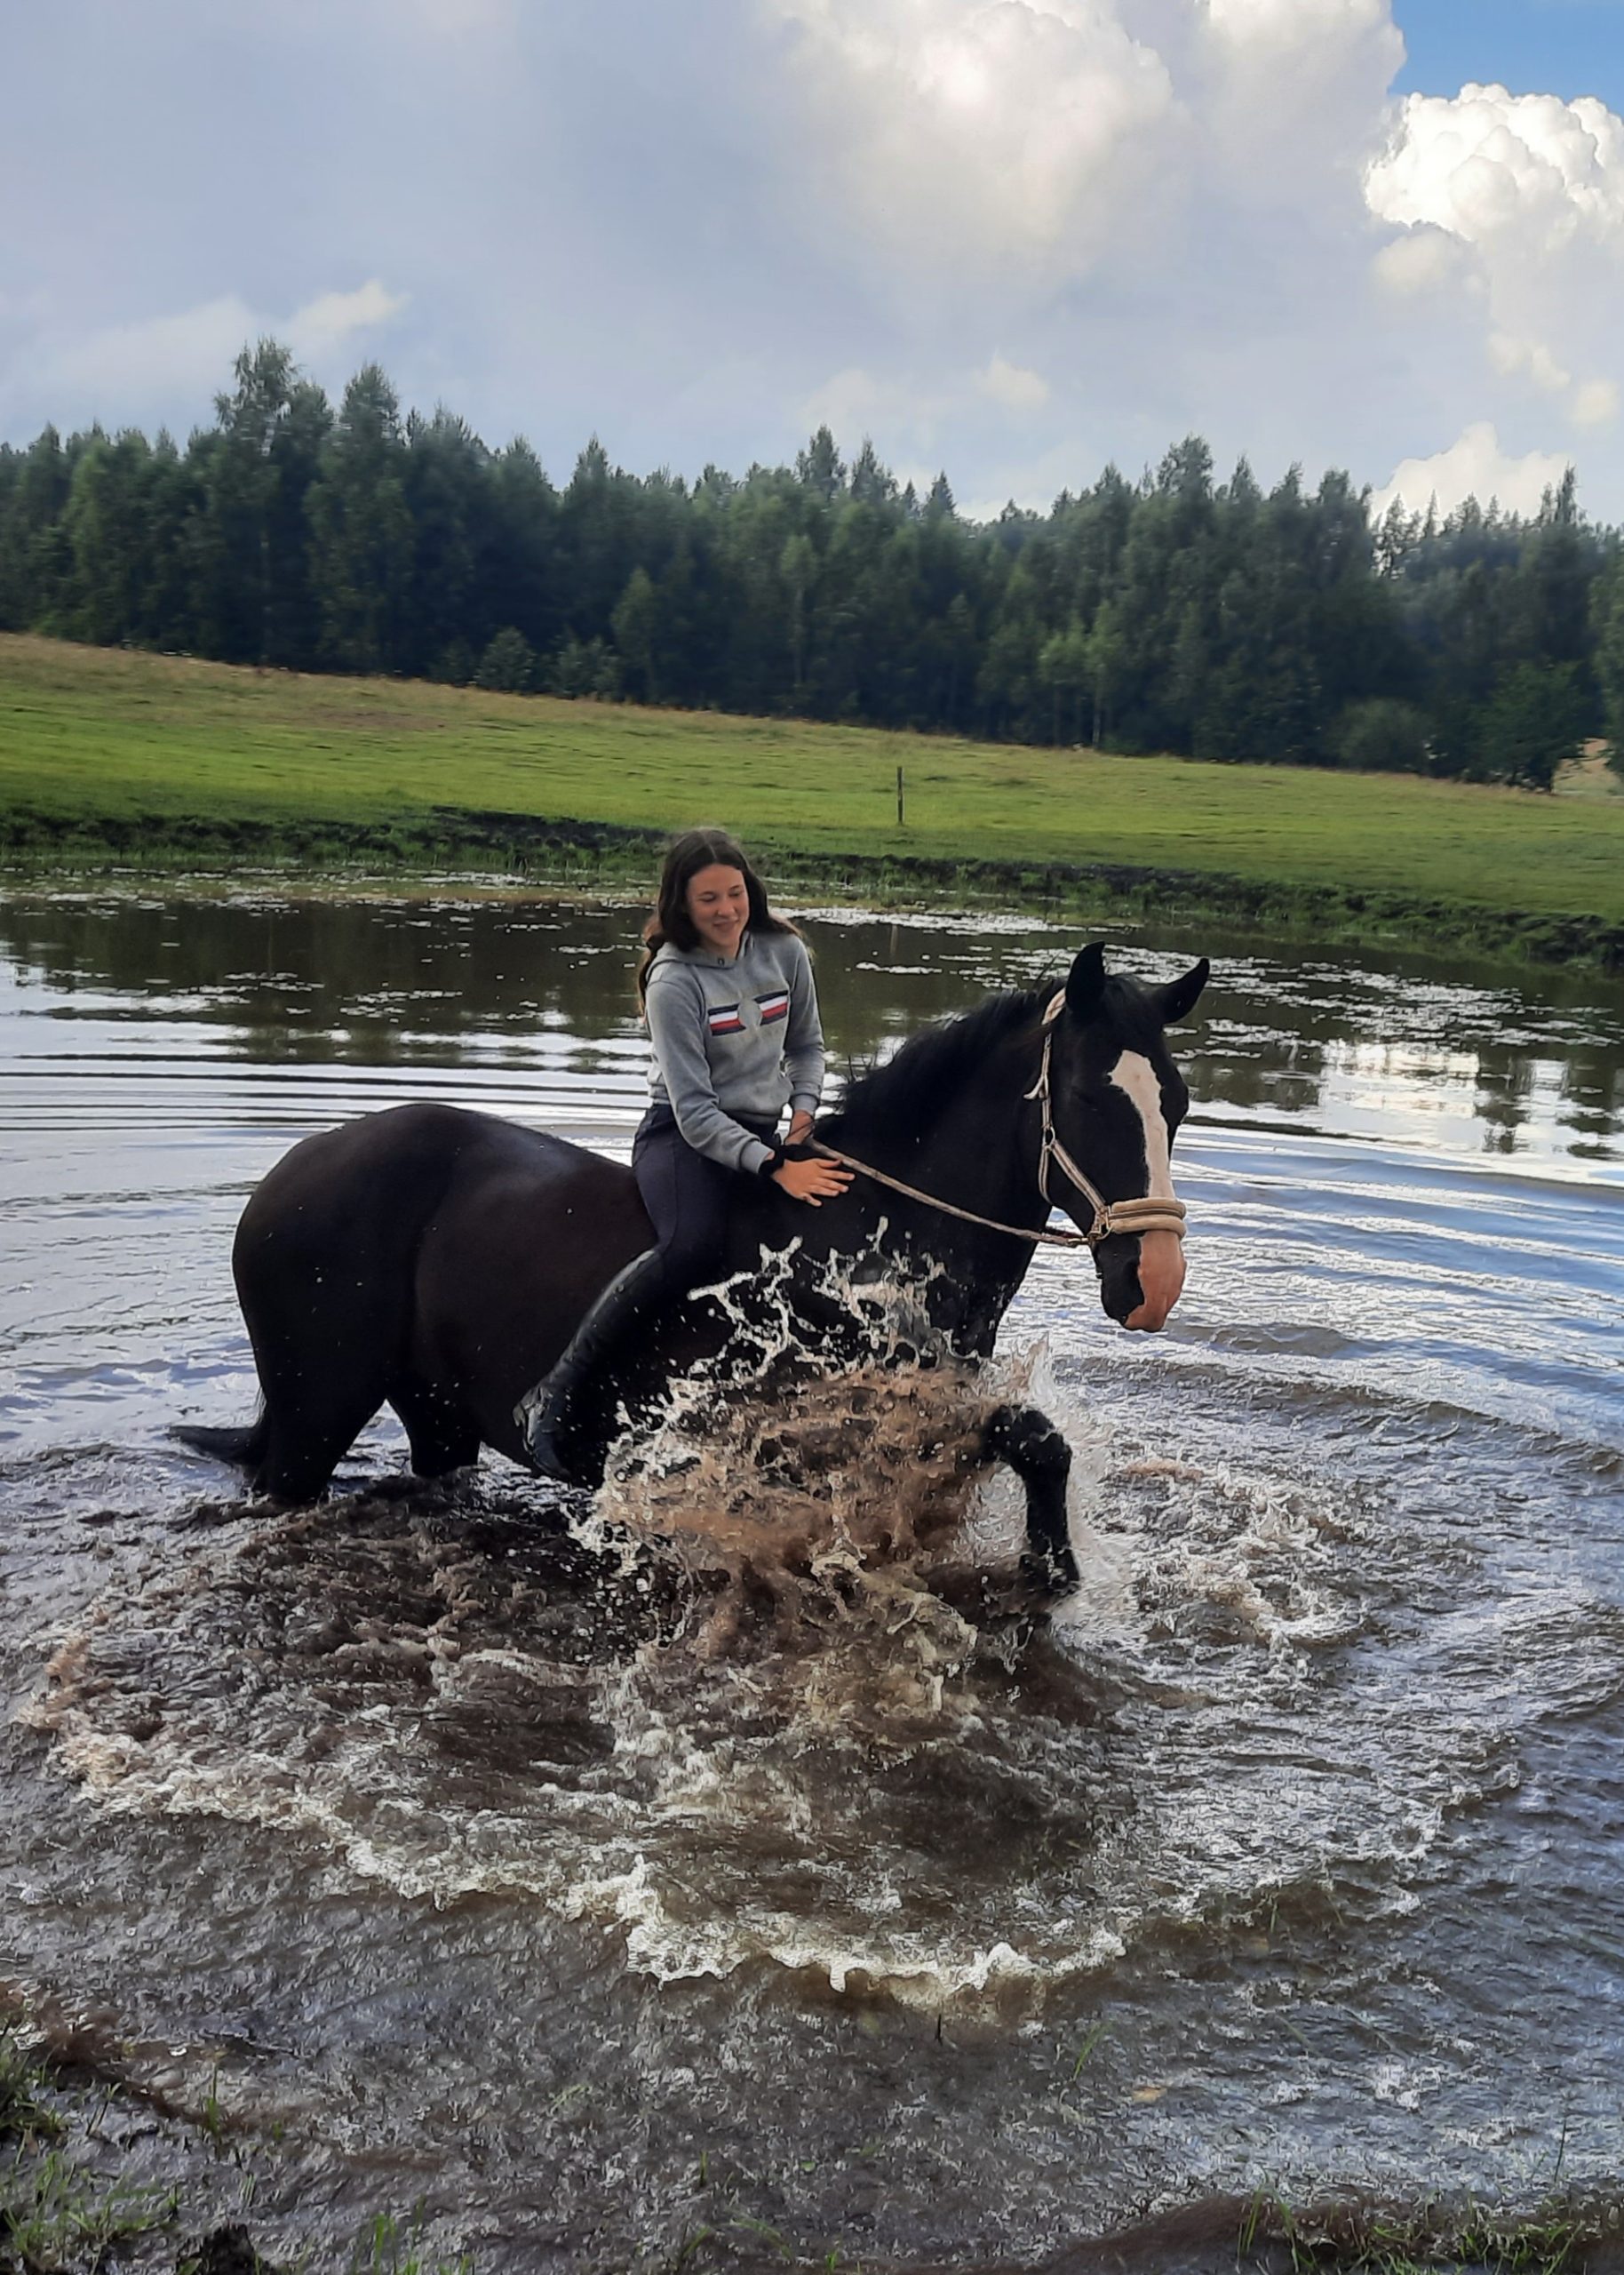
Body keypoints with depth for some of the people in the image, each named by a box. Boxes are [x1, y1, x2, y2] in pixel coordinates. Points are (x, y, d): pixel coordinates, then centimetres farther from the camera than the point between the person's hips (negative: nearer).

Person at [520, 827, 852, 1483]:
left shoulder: (785, 952, 2)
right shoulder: (674, 982, -14)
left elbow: (806, 1046, 18)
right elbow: (696, 1112, -20)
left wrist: (804, 1110, -2)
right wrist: (776, 1168, -29)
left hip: (764, 1135, 6)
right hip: (684, 1138, -6)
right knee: (694, 1245, -36)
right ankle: (554, 1397, -30)